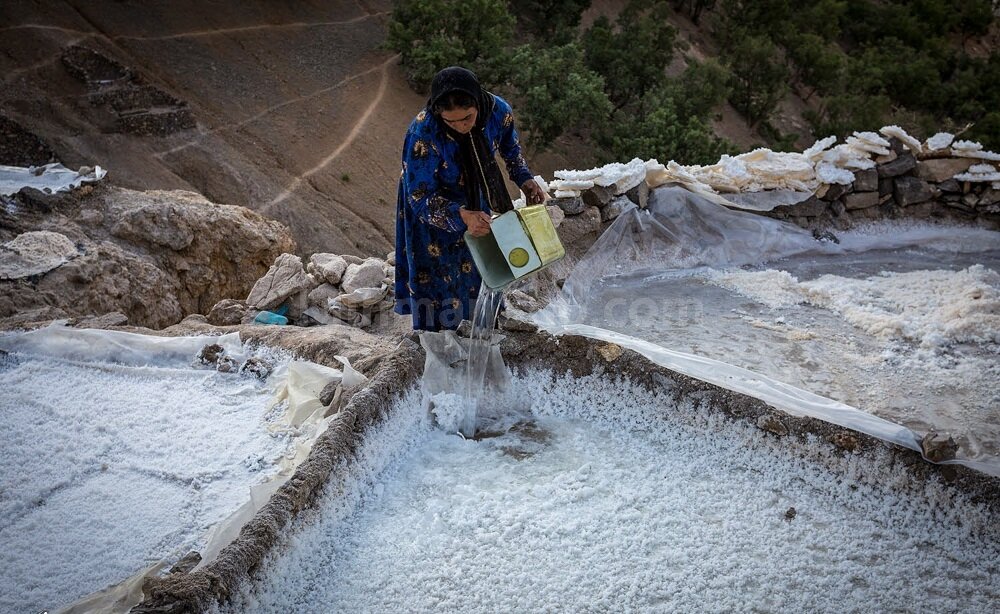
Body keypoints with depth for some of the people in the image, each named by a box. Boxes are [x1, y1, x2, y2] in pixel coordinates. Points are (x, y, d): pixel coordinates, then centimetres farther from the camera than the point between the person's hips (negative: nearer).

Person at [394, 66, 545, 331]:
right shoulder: (422, 133, -37)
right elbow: (420, 197, -32)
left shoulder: (498, 111, -23)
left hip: (477, 204, 5)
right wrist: (462, 216, -48)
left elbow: (511, 148, 2)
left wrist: (524, 179, -15)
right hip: (433, 216, -5)